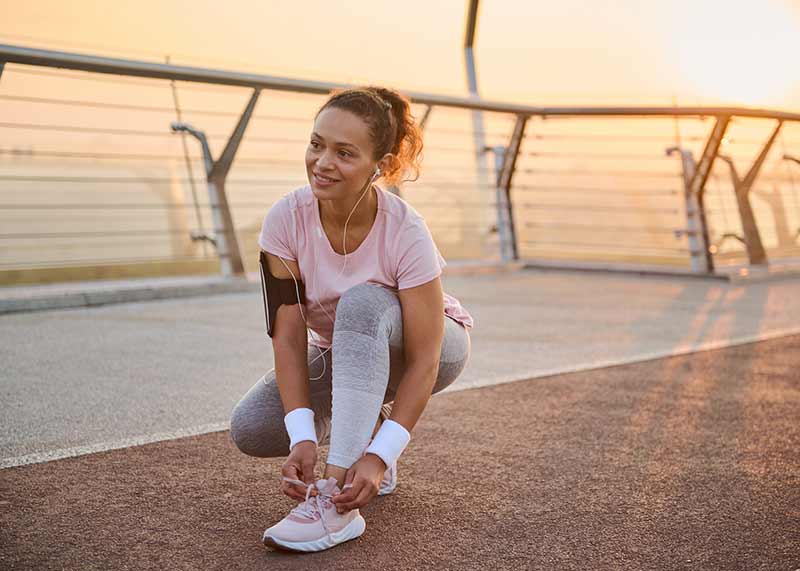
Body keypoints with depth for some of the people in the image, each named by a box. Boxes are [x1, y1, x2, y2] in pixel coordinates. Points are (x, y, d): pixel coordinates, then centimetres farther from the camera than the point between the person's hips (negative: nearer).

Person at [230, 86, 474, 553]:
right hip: (340, 354, 4)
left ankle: (339, 502, -37)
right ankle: (363, 426, 10)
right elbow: (288, 336, -23)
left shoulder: (406, 232, -31)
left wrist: (381, 456, -38)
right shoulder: (285, 220, -22)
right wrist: (303, 439, -34)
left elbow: (423, 361, -29)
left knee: (362, 302, -37)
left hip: (438, 348, -3)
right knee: (250, 429, -20)